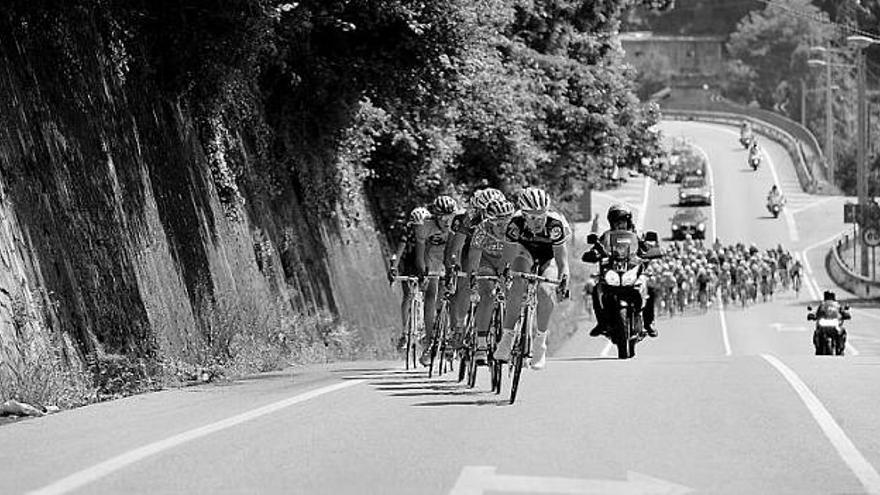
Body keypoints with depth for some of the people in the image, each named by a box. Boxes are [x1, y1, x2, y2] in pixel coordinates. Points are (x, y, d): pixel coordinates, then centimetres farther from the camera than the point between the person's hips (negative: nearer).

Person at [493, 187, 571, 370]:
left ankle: (540, 342, -10)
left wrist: (564, 278, -40)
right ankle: (507, 338, -23)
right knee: (518, 284, -30)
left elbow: (562, 259, -28)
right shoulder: (516, 223, -32)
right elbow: (507, 256, -25)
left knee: (545, 291, -28)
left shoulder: (555, 224, -35)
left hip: (549, 257, -1)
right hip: (526, 252, 1)